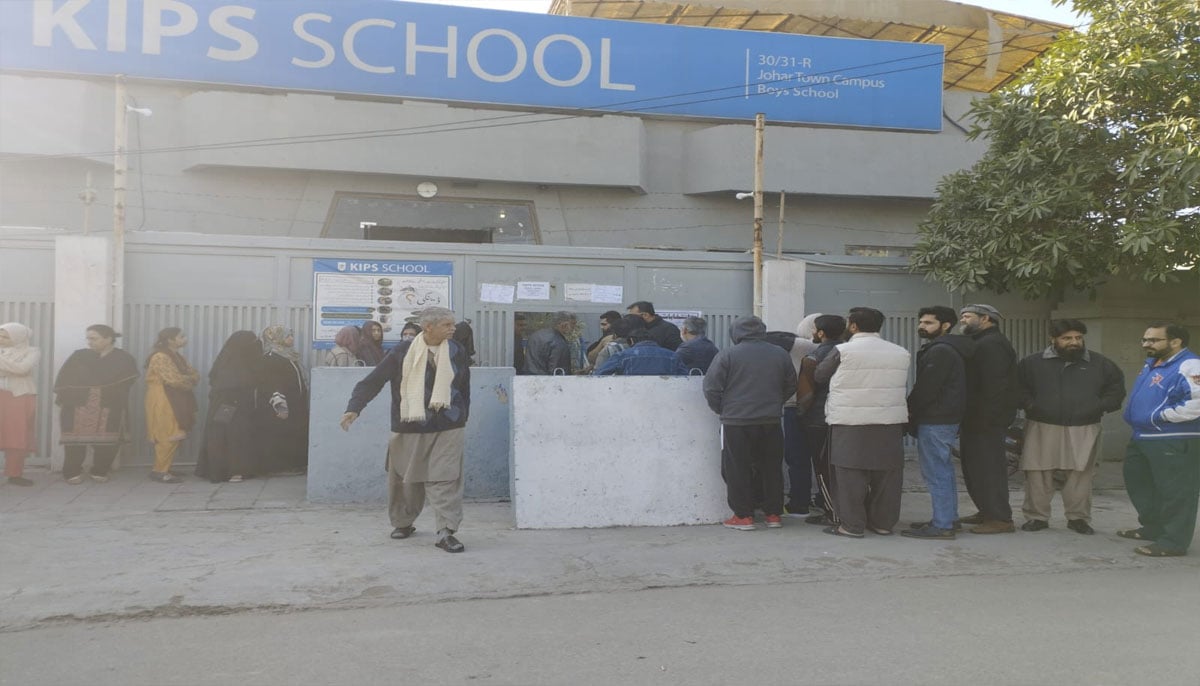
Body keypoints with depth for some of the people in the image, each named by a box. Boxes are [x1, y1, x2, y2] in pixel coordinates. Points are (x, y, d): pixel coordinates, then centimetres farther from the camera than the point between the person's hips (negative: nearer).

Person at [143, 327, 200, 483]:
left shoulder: (176, 357, 17)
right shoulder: (160, 357, -14)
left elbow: (194, 375, 11)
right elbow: (174, 380, -22)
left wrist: (188, 379, -10)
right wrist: (190, 380, -5)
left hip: (175, 402, 10)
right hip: (163, 401, -10)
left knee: (174, 436, 9)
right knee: (169, 436, -9)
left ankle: (163, 469, 15)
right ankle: (160, 472, -3)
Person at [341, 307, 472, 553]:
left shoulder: (456, 352, 1)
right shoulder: (403, 352, -7)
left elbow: (465, 388, 12)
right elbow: (373, 380, -7)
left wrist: (462, 418, 14)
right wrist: (354, 408, -17)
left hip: (448, 428, 1)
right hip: (409, 428, 0)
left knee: (445, 479, -8)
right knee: (405, 479, 11)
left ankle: (446, 531, -5)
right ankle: (402, 523, 33)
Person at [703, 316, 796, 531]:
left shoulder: (727, 355, -7)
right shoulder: (780, 354, 5)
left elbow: (711, 388, -7)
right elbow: (791, 386, 13)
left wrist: (723, 410, 8)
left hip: (736, 423, -4)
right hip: (771, 422, 4)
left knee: (738, 470, 5)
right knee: (772, 468, 14)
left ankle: (744, 516, 6)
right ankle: (773, 514, 19)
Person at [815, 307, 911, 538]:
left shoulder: (843, 351, -8)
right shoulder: (900, 353, 6)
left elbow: (819, 376, 3)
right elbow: (903, 385, 12)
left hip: (851, 422, -4)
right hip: (891, 422, 5)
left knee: (851, 474, 3)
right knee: (886, 474, 12)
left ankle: (852, 524, 5)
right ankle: (883, 522, 20)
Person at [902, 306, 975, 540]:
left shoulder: (940, 351, -16)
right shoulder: (945, 349, 19)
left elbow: (926, 389, -20)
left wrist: (909, 412, -8)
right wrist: (914, 414, 14)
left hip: (934, 421, -11)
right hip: (944, 419, 11)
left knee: (935, 474, -8)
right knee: (943, 472, 16)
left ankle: (942, 525, -6)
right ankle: (949, 518, 25)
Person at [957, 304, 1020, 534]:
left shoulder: (992, 344, -14)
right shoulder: (980, 343, 20)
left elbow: (994, 385, -23)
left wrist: (985, 418, -25)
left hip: (986, 420, -11)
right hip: (976, 419, 11)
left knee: (988, 467, -6)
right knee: (974, 466, 16)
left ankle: (1001, 519, -1)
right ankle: (987, 511, 25)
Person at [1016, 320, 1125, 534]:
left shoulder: (1099, 363, 7)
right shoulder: (1033, 362, 2)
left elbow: (1117, 385, 16)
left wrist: (1102, 406, 2)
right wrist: (1029, 405, -4)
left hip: (1084, 430, 1)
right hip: (1043, 427, -1)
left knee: (1081, 474, 2)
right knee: (1038, 473, -1)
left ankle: (1078, 517, 15)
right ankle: (1037, 517, 10)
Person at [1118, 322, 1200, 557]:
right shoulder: (1151, 364, 14)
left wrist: (1160, 417, -22)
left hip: (1174, 443, -11)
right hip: (1142, 438, 11)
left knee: (1175, 492, -3)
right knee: (1139, 485, 21)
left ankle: (1173, 542, 4)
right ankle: (1153, 528, 35)